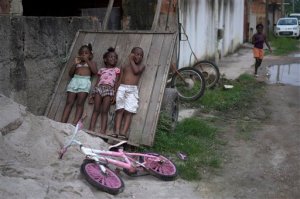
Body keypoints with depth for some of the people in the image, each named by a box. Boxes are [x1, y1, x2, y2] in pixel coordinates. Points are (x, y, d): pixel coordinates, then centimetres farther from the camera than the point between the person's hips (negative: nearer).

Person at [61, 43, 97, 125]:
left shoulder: (92, 62, 22)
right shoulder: (77, 63, 29)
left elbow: (95, 71, 1)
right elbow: (70, 74, 18)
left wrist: (87, 61, 2)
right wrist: (75, 63, 6)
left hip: (85, 81, -3)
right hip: (74, 80, 3)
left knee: (80, 103, -20)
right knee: (69, 102, -15)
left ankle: (74, 124, -35)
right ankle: (62, 124, -27)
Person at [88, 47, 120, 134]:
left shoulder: (116, 70, 19)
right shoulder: (101, 70, 24)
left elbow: (116, 83, 10)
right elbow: (97, 82, 19)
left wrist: (114, 94, -3)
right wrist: (93, 94, 7)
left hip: (109, 89, -2)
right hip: (99, 88, 2)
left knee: (104, 111, -13)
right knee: (96, 110, -8)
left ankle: (102, 132, -23)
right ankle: (91, 129, -17)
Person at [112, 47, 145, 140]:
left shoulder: (141, 66, 14)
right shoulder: (124, 66, 18)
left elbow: (136, 71, -9)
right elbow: (119, 80, 13)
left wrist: (131, 61, 6)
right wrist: (115, 93, 2)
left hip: (132, 90, -2)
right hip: (122, 88, 2)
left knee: (128, 112, -12)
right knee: (119, 110, -9)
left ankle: (124, 133, -20)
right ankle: (116, 131, -16)